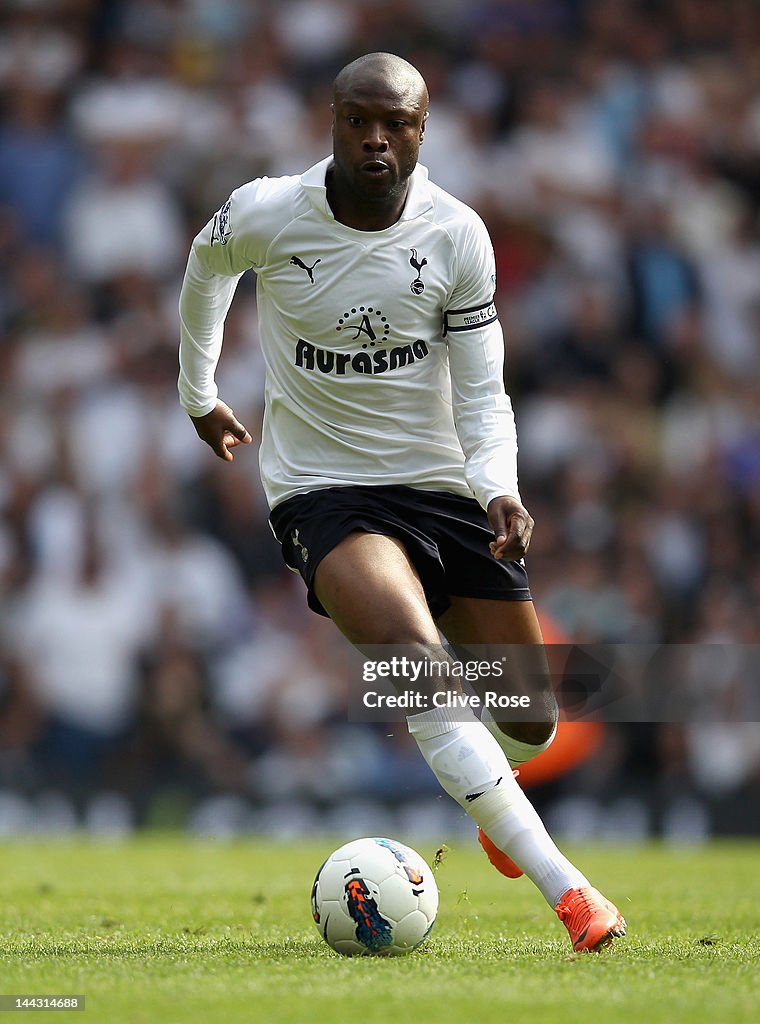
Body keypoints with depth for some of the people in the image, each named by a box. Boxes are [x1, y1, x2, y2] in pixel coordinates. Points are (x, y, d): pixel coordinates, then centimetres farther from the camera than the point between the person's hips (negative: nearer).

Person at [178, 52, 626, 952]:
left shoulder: (458, 236, -7)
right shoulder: (264, 215, -10)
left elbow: (481, 392, -4)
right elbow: (205, 268, 14)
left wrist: (500, 490, -22)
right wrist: (198, 394, 25)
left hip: (443, 488, 3)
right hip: (324, 495, -3)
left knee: (531, 721, 6)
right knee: (413, 656, -32)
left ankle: (485, 800, 47)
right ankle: (565, 887, -36)